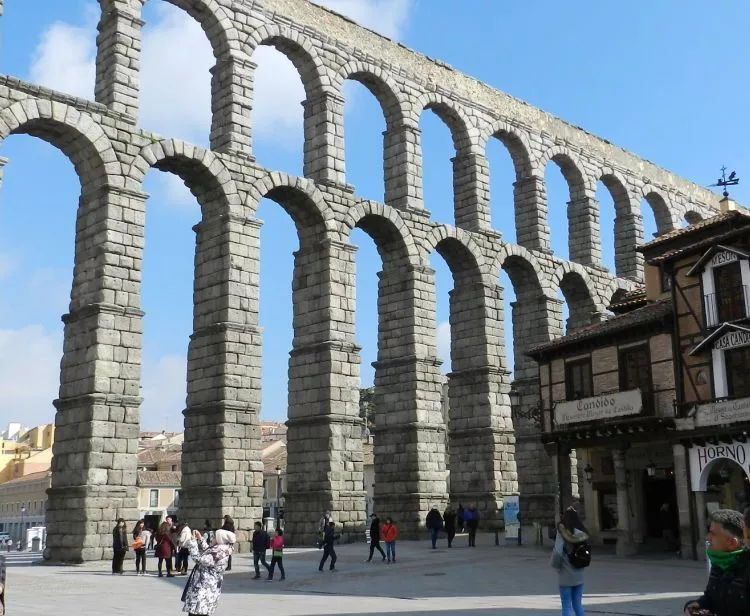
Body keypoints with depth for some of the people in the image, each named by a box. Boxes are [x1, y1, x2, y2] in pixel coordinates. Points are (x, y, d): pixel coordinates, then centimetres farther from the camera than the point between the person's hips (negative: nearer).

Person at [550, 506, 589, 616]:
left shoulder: (563, 533, -17)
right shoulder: (581, 534, -1)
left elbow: (557, 552, -22)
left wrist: (555, 565, -4)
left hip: (566, 576, -5)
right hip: (579, 575, 5)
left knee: (566, 607, 5)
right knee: (577, 604, 17)